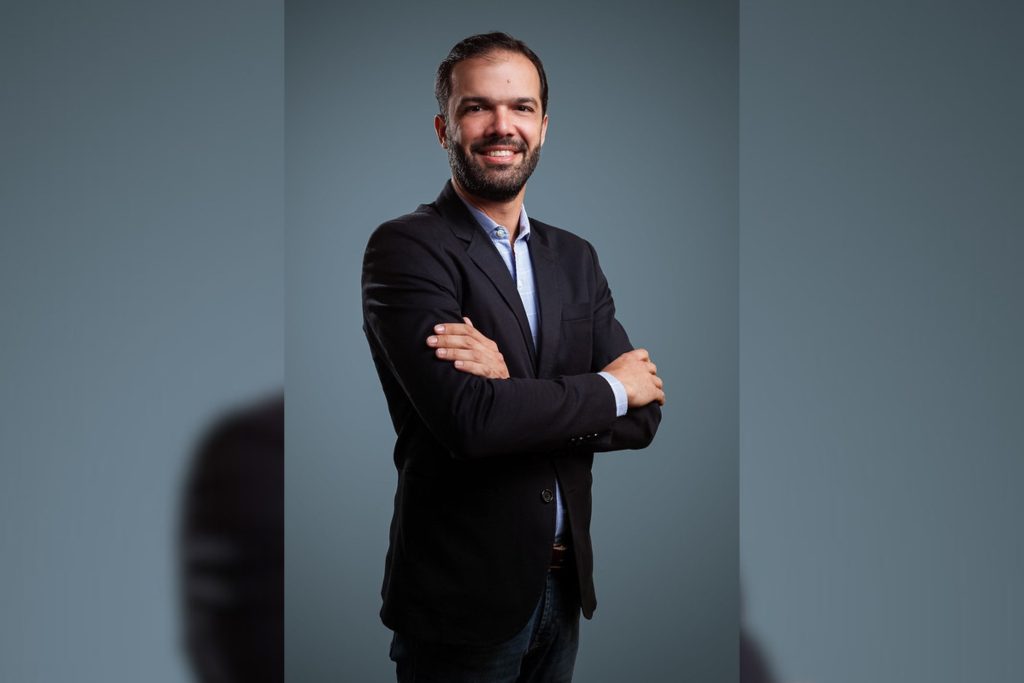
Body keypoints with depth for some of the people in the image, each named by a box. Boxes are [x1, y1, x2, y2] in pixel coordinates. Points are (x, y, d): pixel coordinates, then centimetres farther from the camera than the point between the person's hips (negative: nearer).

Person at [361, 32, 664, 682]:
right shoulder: (406, 248, -12)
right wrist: (611, 388, -10)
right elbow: (469, 420, -24)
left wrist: (516, 394, -18)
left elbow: (643, 416, -1)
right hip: (463, 598, -5)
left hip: (562, 588, 6)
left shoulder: (576, 258, 8)